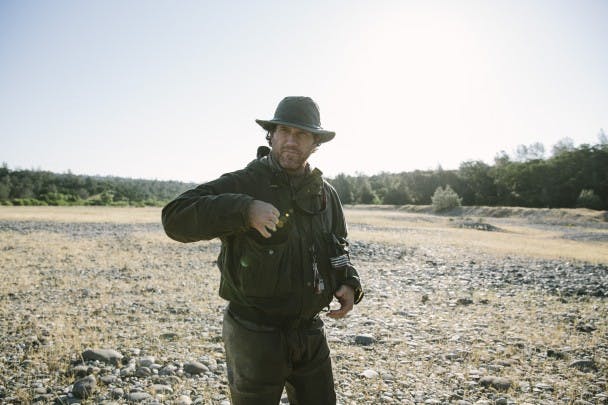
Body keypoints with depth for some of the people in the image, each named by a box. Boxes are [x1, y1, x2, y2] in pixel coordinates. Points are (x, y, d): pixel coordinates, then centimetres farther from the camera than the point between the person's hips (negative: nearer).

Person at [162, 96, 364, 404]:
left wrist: (348, 284, -3)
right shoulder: (241, 185, -13)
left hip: (310, 332, 5)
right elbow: (176, 217, -24)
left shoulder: (325, 194, 4)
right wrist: (245, 210, -36)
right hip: (255, 334, -4)